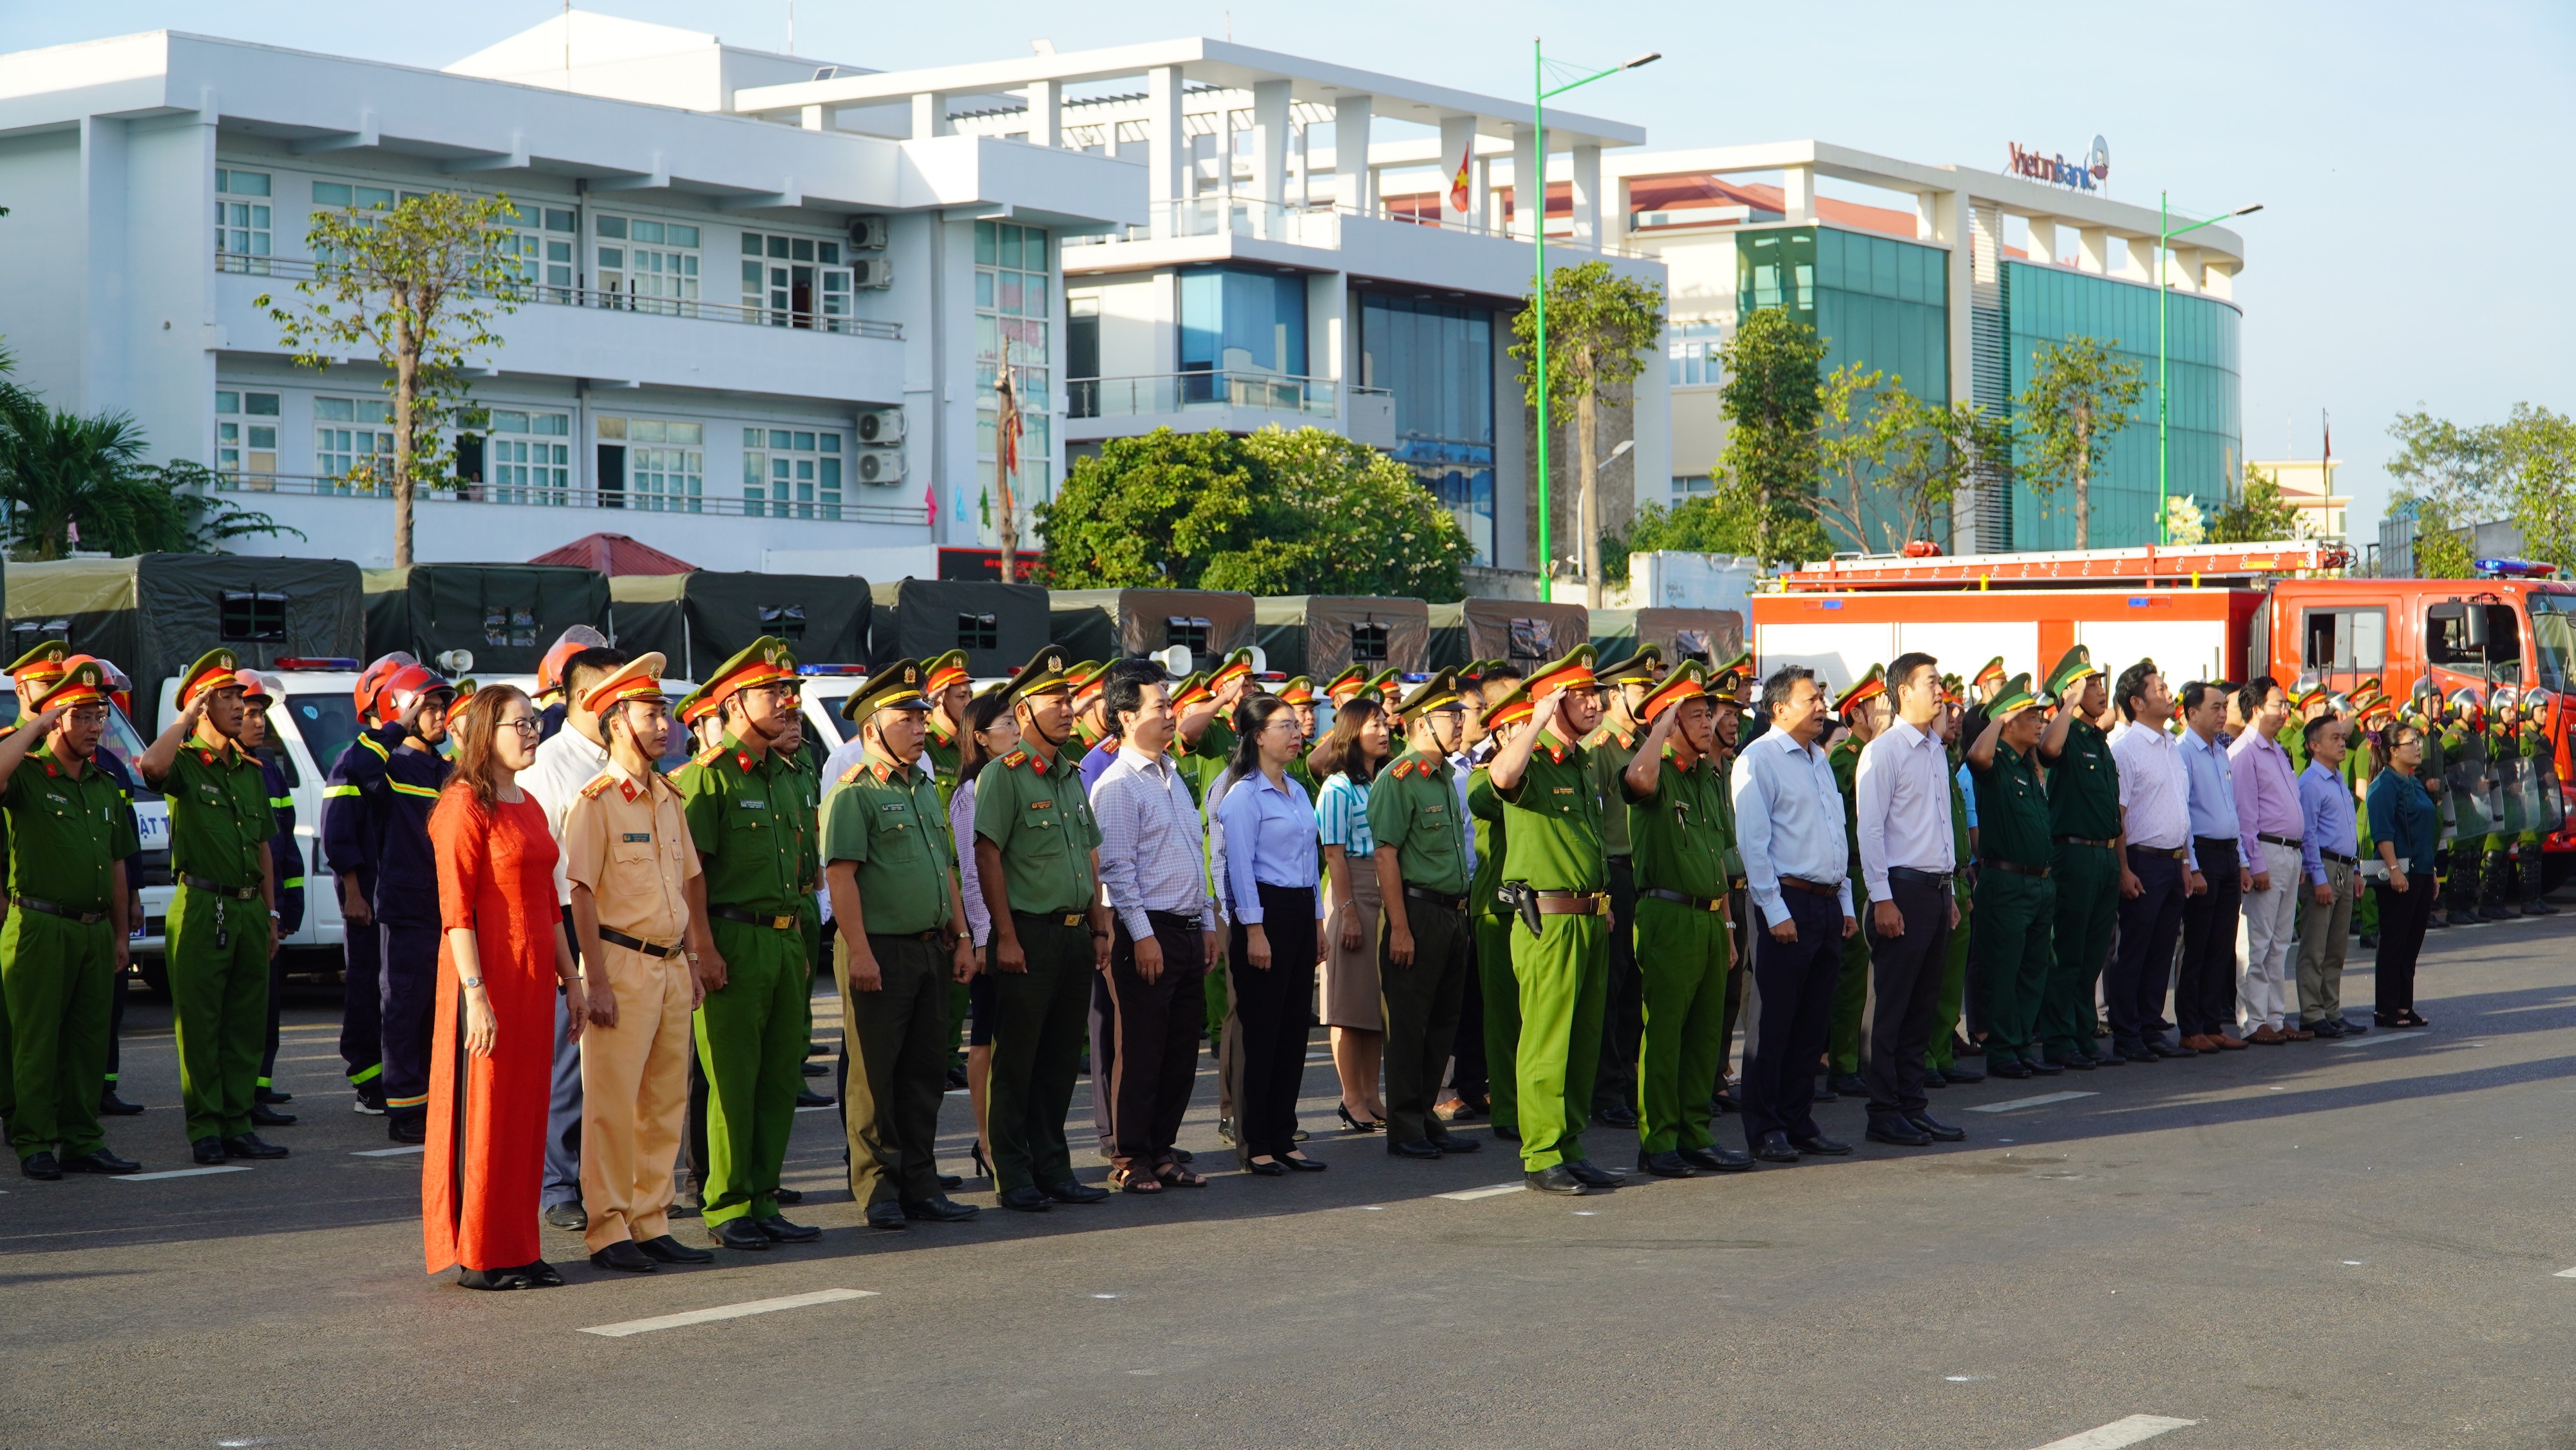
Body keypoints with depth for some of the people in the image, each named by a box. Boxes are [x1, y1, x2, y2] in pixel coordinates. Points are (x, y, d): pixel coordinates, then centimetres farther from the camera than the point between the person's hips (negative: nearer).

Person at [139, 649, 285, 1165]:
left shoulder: (250, 770, 17)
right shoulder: (185, 763, -3)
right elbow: (152, 766, -29)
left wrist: (271, 914, 17)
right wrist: (186, 718, -15)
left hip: (249, 909, 6)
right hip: (202, 907, -6)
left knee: (247, 1022, 7)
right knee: (200, 1023, -2)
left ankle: (237, 1125, 14)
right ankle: (205, 1129, 3)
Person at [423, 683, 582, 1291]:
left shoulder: (529, 807, 16)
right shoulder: (465, 806, -10)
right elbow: (455, 908, -15)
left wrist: (570, 978, 18)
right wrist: (476, 993, -20)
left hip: (533, 976, 8)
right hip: (488, 973, -8)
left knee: (526, 1111, 10)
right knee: (484, 1110, -2)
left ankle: (516, 1249, 16)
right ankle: (477, 1256, 5)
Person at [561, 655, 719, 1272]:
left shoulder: (667, 798, 14)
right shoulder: (596, 800, -8)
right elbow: (581, 894, -11)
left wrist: (692, 962, 15)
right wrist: (597, 982, -15)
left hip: (671, 964, 7)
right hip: (623, 964, -7)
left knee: (666, 1104, 10)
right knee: (613, 1105, -4)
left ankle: (652, 1225, 18)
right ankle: (607, 1231, 3)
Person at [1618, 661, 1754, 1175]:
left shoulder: (1711, 777, 17)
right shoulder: (1658, 773, -7)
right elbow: (1639, 776, -34)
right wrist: (1665, 721, -19)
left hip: (1710, 917, 8)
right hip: (1669, 916, -8)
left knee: (1706, 1032, 10)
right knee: (1662, 1031, -5)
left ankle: (1695, 1136, 17)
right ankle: (1656, 1142, 0)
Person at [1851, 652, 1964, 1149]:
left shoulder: (1937, 750, 16)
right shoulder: (1883, 752, -8)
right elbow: (1870, 828, -12)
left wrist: (1949, 894, 17)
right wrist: (1882, 899, -16)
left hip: (1936, 888, 8)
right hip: (1903, 888, -8)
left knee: (1923, 1005, 10)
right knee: (1890, 1006, -3)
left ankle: (1912, 1104, 16)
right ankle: (1884, 1113, 1)